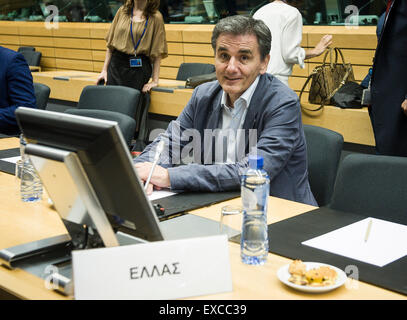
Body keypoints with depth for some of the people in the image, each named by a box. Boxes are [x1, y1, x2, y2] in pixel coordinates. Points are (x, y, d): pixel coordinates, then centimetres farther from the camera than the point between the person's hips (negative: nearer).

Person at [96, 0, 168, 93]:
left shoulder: (155, 17, -3)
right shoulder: (122, 11, 9)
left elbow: (157, 53, -4)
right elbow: (110, 44, 12)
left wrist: (155, 81, -8)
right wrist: (104, 70, 9)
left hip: (138, 68, -4)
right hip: (115, 65, 4)